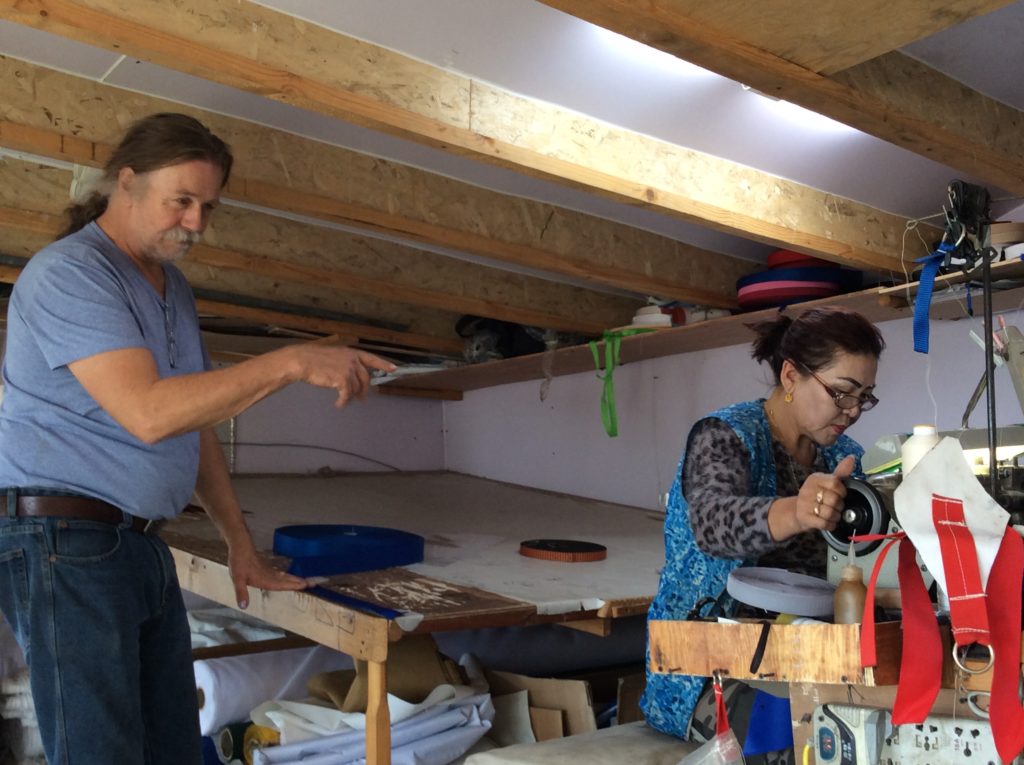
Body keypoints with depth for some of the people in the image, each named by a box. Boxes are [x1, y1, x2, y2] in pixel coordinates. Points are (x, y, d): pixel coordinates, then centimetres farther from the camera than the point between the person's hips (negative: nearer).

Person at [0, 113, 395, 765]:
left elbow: (197, 424, 19)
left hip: (140, 542, 8)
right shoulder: (68, 273, -12)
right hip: (63, 539, -8)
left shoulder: (173, 287, 16)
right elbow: (149, 412, -25)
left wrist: (241, 544, 18)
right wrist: (292, 363, -24)